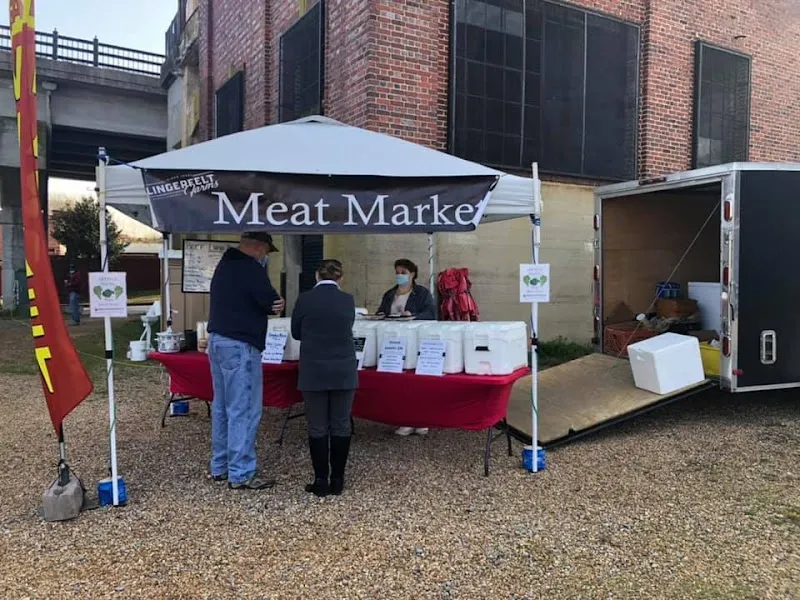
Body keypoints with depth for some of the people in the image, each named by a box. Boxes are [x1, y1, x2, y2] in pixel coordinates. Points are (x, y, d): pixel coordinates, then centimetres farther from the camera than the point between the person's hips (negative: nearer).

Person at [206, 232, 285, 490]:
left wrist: (271, 304, -5)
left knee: (222, 407, 15)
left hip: (217, 341, 10)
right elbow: (272, 303, -14)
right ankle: (241, 475, 0)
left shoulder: (224, 265, 15)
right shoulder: (251, 269, -15)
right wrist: (275, 304, 8)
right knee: (244, 411, -5)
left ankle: (219, 467, 23)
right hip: (239, 346, -10)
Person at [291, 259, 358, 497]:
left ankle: (321, 481, 9)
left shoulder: (304, 299, -5)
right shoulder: (348, 300, 0)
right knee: (341, 425, 8)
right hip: (343, 372, 2)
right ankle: (337, 480, 13)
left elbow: (296, 333, 8)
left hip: (314, 372, -1)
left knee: (317, 427, 6)